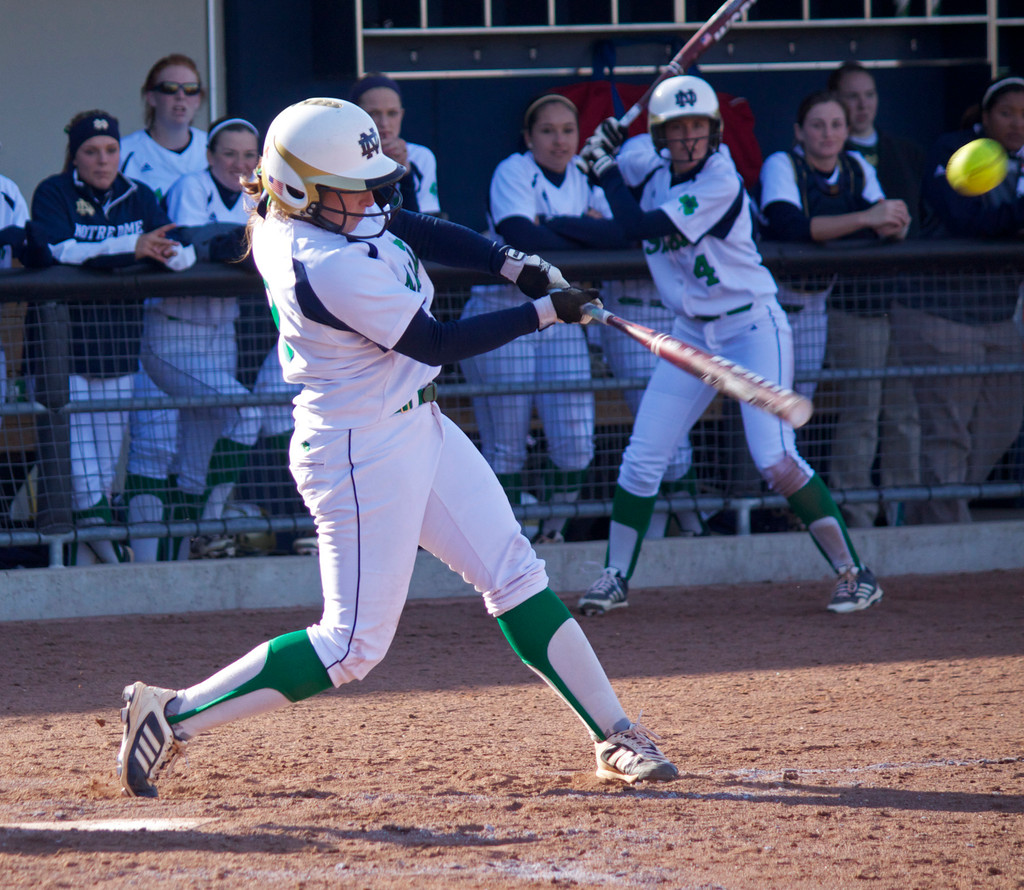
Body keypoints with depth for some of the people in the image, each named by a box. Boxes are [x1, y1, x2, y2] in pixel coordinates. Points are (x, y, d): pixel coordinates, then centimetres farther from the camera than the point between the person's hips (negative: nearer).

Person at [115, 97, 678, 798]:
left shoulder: (286, 214, -1)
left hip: (418, 428, 10)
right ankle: (172, 716, 1)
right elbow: (439, 343, -20)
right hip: (363, 454, -10)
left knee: (515, 575, 11)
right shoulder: (329, 269, -28)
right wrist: (546, 311, -14)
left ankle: (615, 738, 16)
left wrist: (517, 265, -5)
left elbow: (425, 233, 8)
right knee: (354, 646, -5)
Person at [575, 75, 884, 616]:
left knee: (775, 459, -17)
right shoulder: (657, 171, 3)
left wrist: (605, 166, -13)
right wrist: (606, 161, 6)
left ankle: (853, 573, -8)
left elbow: (641, 226, -25)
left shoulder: (721, 183, -21)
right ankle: (615, 577, 14)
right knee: (641, 459, 1)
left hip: (753, 326, -7)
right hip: (692, 332, 7)